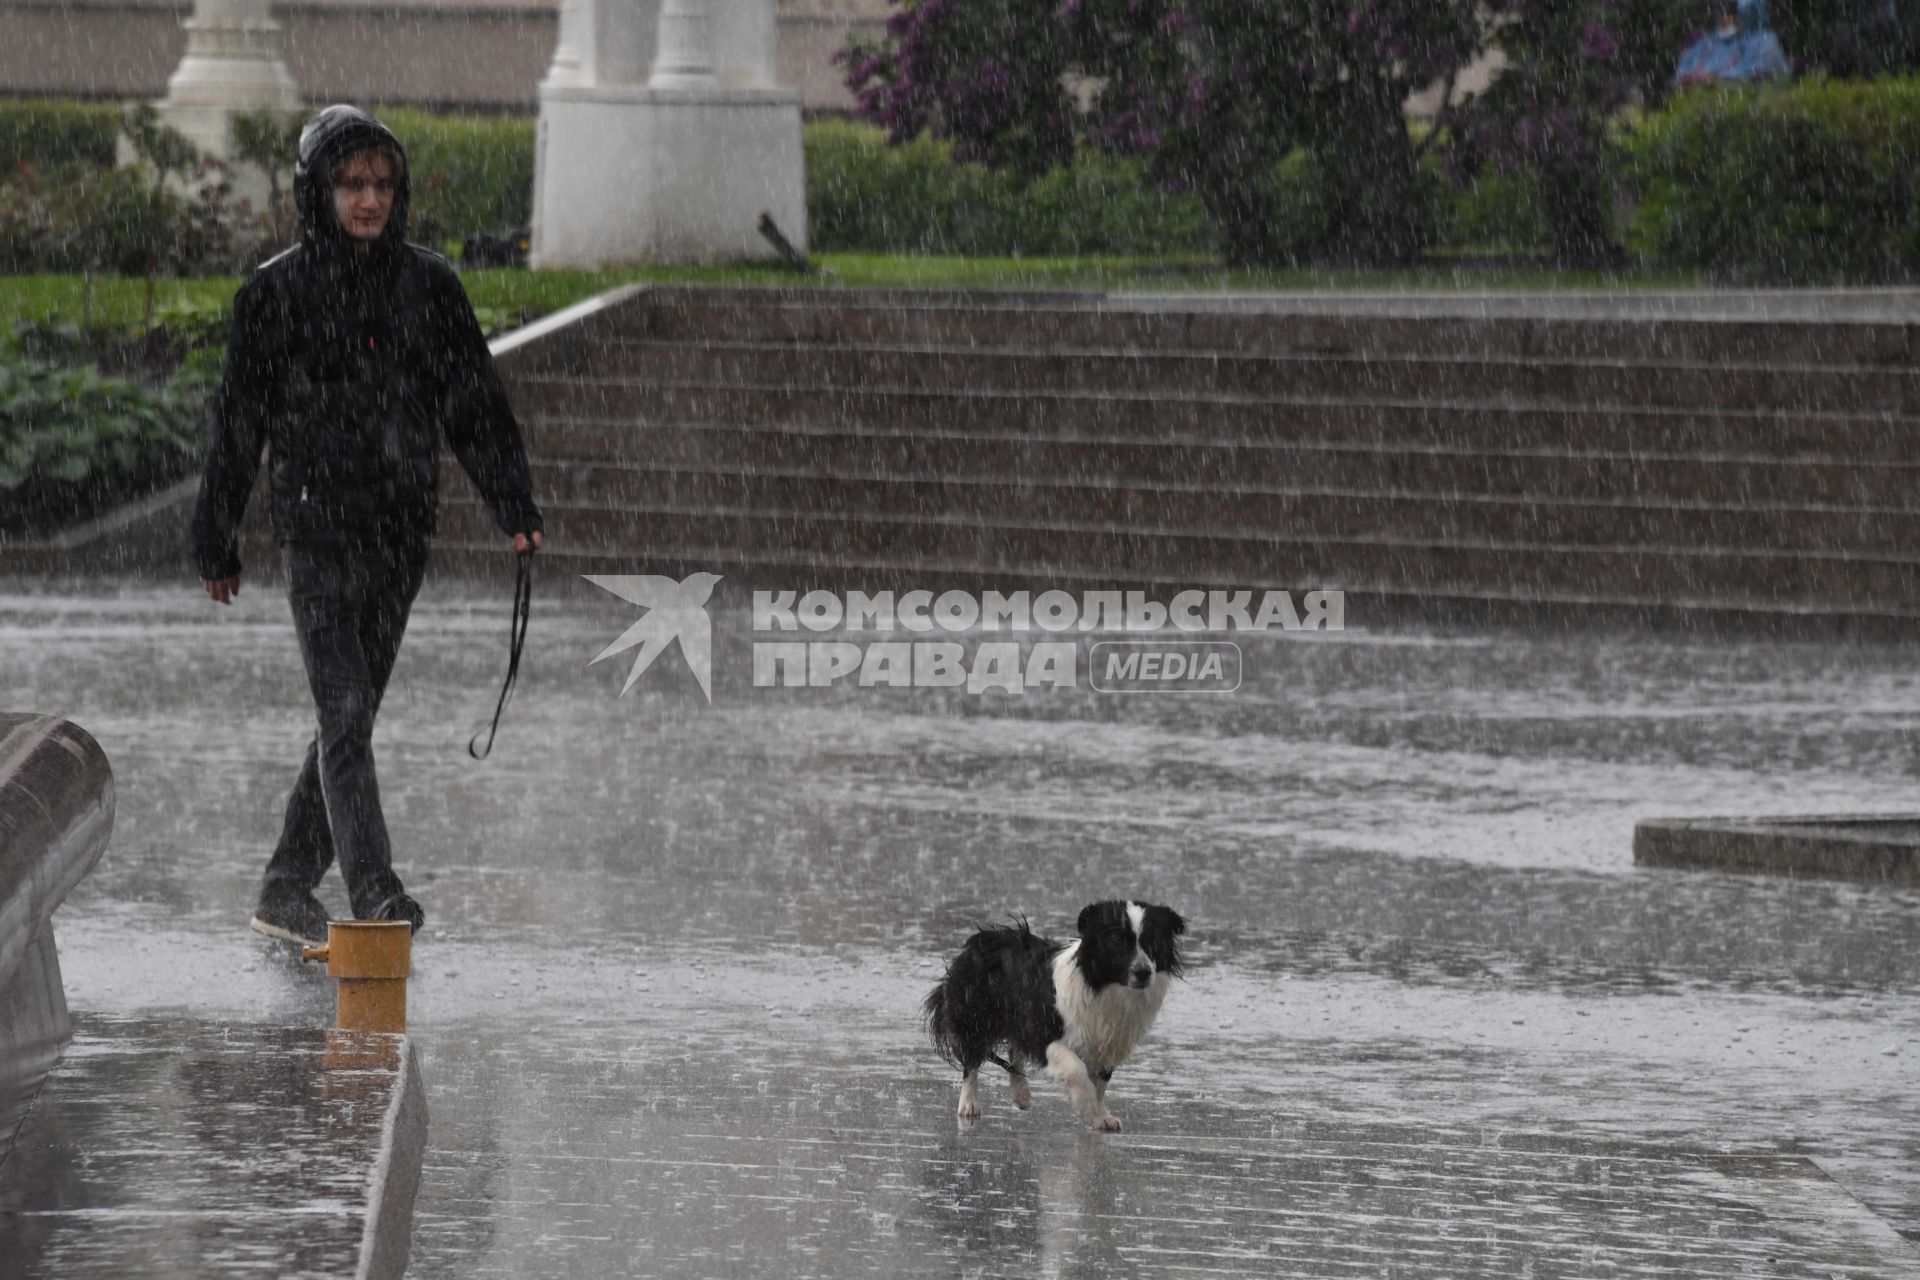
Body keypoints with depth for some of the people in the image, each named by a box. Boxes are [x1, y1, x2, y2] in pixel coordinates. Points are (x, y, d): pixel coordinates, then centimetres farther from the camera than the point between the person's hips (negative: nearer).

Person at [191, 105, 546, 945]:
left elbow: (473, 402, 7)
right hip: (316, 523, -4)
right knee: (344, 711, -14)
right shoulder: (277, 292, -1)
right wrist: (216, 544, 6)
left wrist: (514, 506, -5)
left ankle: (286, 892, 19)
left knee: (352, 715, 9)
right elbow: (238, 422, 4)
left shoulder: (427, 285, 7)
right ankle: (375, 895, -22)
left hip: (402, 528, 4)